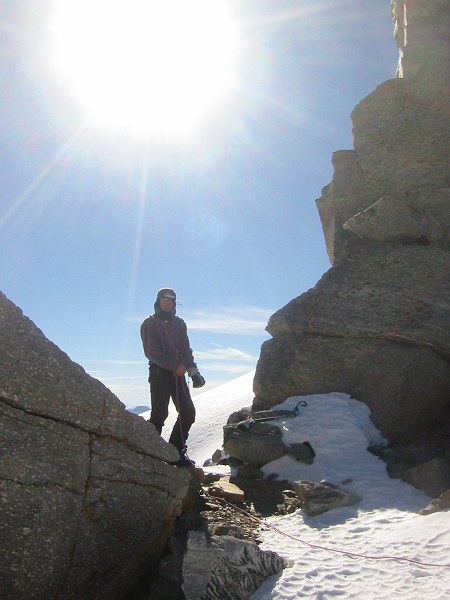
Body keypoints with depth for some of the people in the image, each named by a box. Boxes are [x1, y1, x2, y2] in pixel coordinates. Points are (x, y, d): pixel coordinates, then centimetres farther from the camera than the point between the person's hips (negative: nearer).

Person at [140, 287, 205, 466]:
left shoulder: (179, 323, 17)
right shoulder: (149, 324, 2)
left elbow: (186, 350, 12)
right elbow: (152, 352, -8)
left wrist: (192, 370, -4)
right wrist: (175, 366, -15)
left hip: (178, 374, 5)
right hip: (159, 372, -5)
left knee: (188, 411, -1)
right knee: (160, 413, -12)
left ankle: (177, 450, 10)